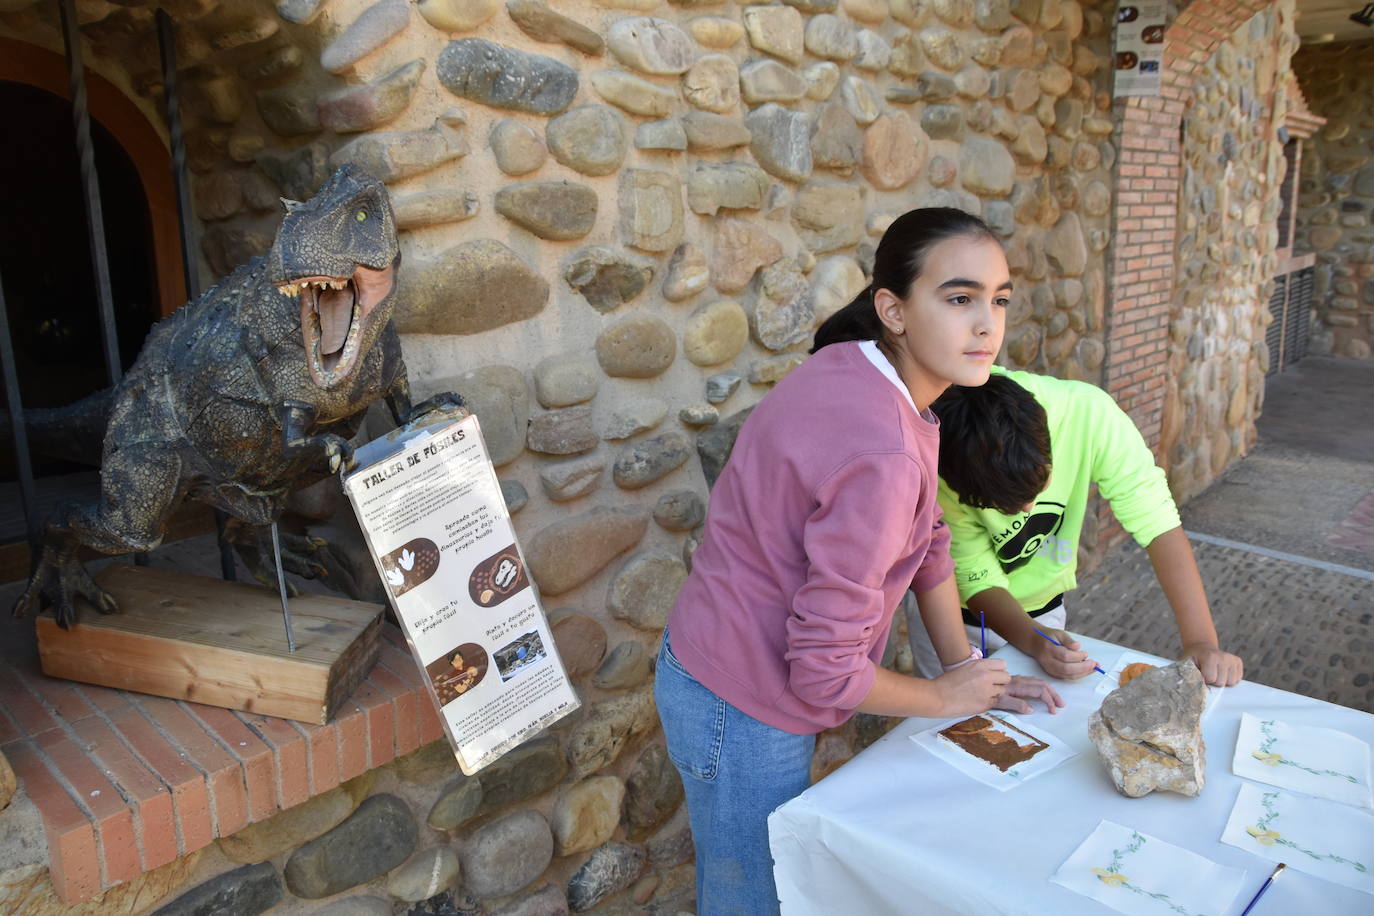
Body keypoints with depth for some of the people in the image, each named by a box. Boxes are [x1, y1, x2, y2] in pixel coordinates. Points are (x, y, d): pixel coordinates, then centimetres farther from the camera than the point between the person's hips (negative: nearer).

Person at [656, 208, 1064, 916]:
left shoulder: (865, 370, -3)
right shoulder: (882, 455, -32)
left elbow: (927, 537, 9)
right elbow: (825, 672, -28)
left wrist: (966, 665, 7)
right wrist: (947, 696, -10)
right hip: (741, 711, -9)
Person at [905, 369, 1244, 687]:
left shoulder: (1087, 412, -31)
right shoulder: (940, 471, -33)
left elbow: (1157, 525, -28)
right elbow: (979, 580, -24)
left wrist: (1201, 642, -34)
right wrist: (1032, 640, -41)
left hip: (1041, 608, 2)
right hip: (955, 615, -2)